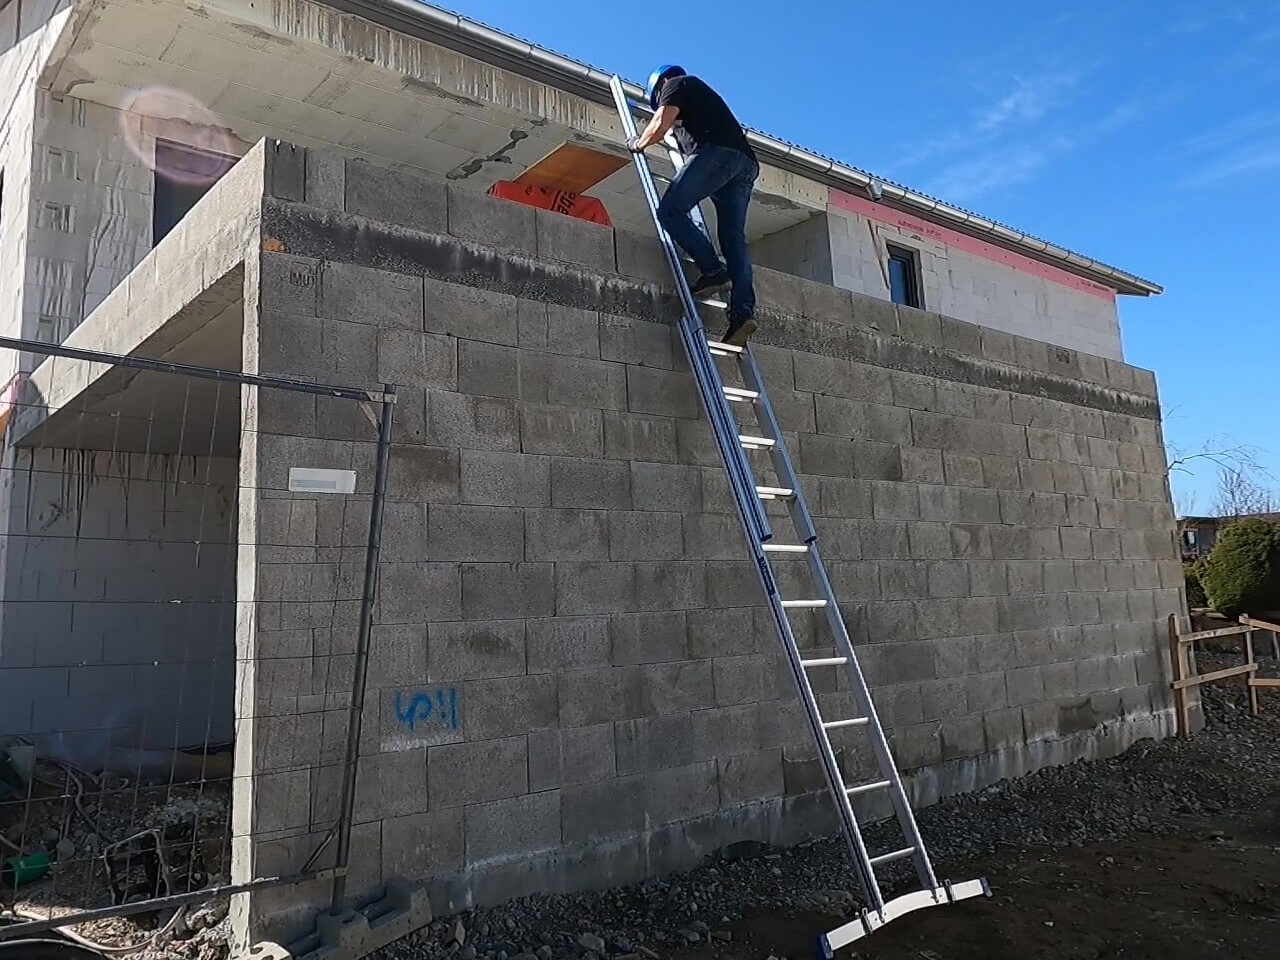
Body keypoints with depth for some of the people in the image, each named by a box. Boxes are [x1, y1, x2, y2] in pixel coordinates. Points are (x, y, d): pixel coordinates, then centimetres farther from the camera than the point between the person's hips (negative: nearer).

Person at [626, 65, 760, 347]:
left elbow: (658, 127, 6)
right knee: (734, 238, -4)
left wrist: (637, 144, 23)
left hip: (716, 153, -8)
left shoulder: (677, 84, 17)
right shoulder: (702, 94, 41)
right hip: (746, 163, 8)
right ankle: (743, 310, -20)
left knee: (670, 210, -10)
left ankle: (713, 270, -24)